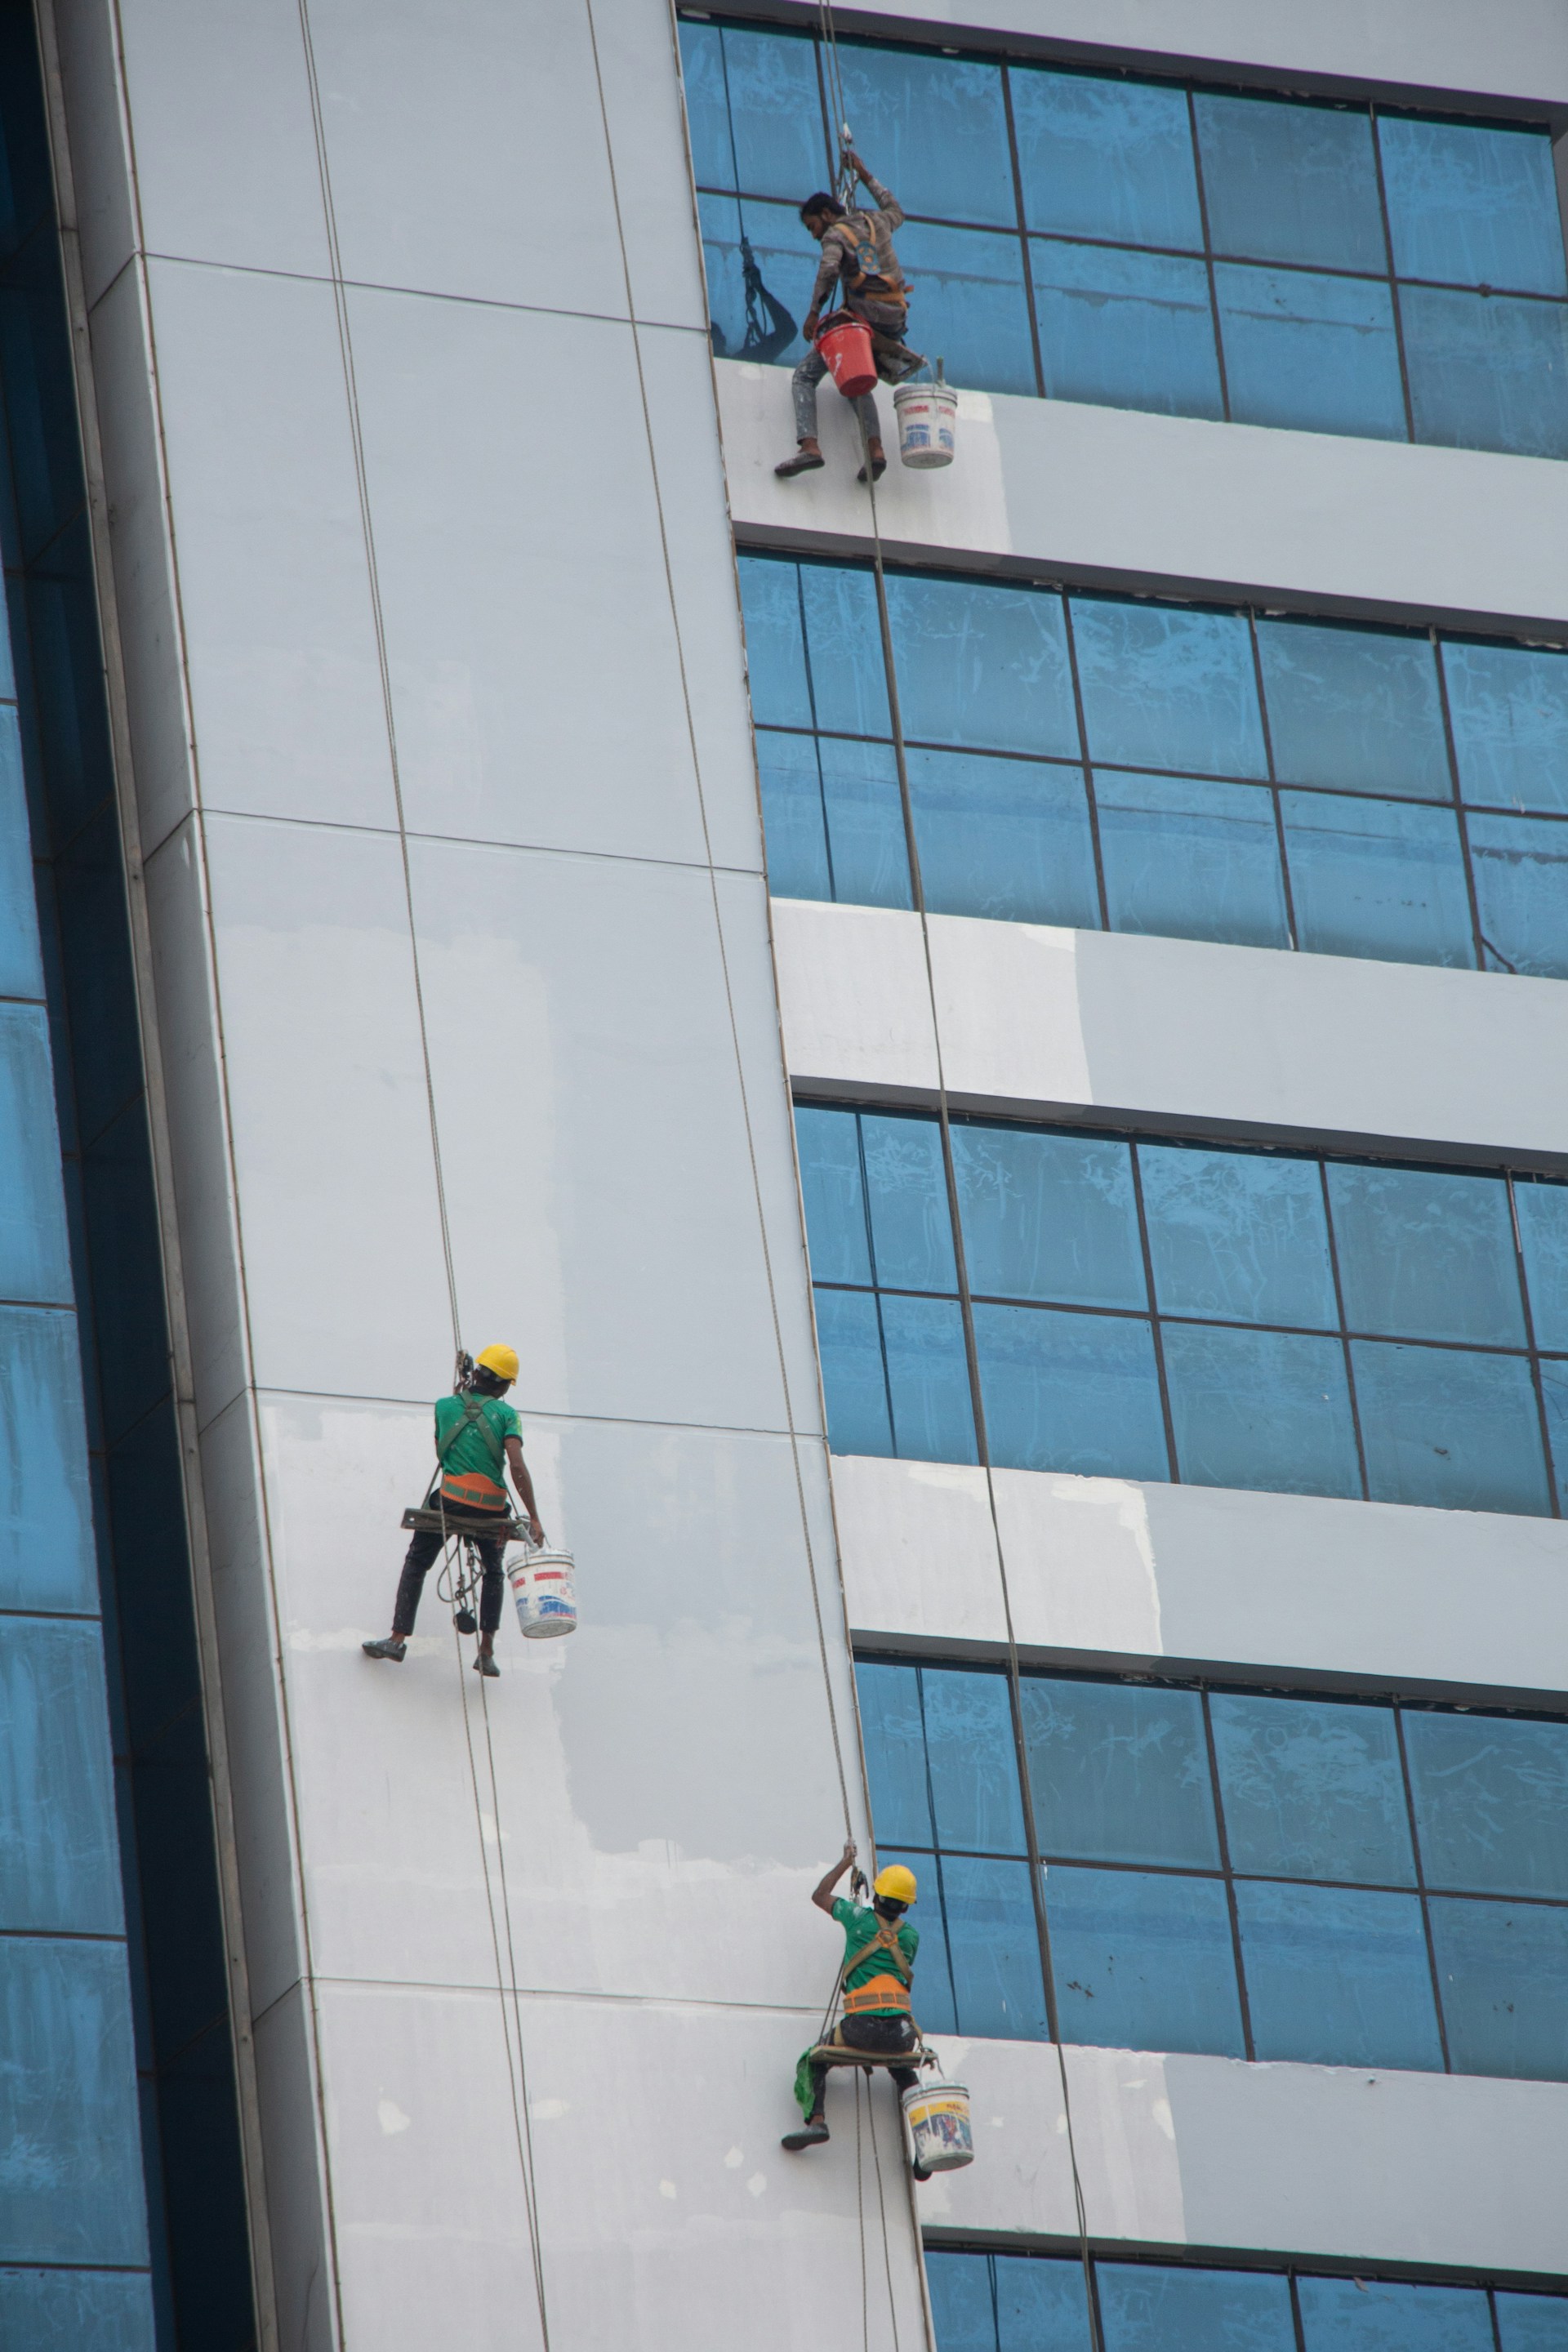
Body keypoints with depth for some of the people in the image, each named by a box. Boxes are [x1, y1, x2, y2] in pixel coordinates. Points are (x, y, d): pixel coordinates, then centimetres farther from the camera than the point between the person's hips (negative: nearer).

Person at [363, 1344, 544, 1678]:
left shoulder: (445, 1406, 7)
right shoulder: (506, 1414, 1)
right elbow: (517, 1466, -9)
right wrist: (533, 1518, -10)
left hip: (452, 1498, 0)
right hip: (492, 1508, 0)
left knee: (416, 1563, 14)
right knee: (493, 1573, 21)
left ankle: (398, 1639, 3)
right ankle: (487, 1652, 14)